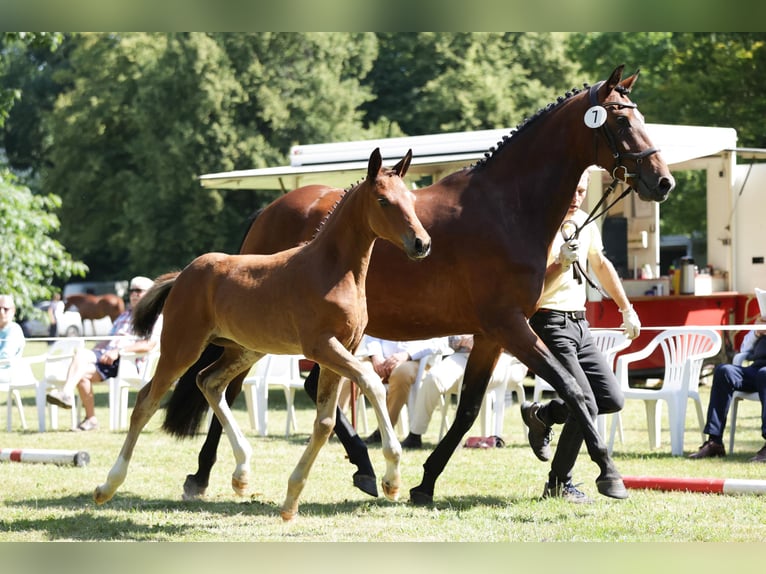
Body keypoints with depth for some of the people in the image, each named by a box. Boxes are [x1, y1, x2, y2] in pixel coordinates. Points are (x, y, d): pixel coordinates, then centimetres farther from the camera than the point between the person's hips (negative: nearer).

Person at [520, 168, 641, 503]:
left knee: (612, 400, 5)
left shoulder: (584, 222, 10)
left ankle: (541, 415, 24)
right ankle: (559, 484, 3)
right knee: (586, 407, -13)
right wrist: (560, 264, -29)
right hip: (551, 323, -8)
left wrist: (626, 309, 27)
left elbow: (600, 264, 26)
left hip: (579, 324, 8)